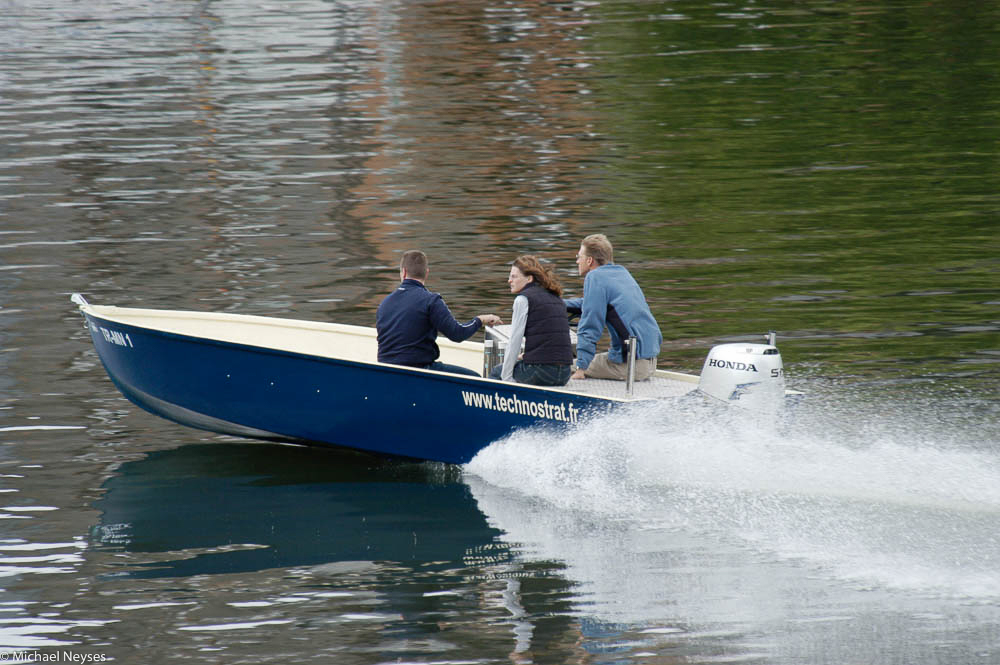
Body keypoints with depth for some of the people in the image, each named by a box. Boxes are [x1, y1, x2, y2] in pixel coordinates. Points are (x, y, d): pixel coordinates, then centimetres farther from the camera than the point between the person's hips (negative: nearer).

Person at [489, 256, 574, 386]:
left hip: (540, 371, -7)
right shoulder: (556, 298, 18)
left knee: (496, 372, 21)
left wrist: (506, 377, -2)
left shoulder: (523, 299, -4)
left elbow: (514, 341, -6)